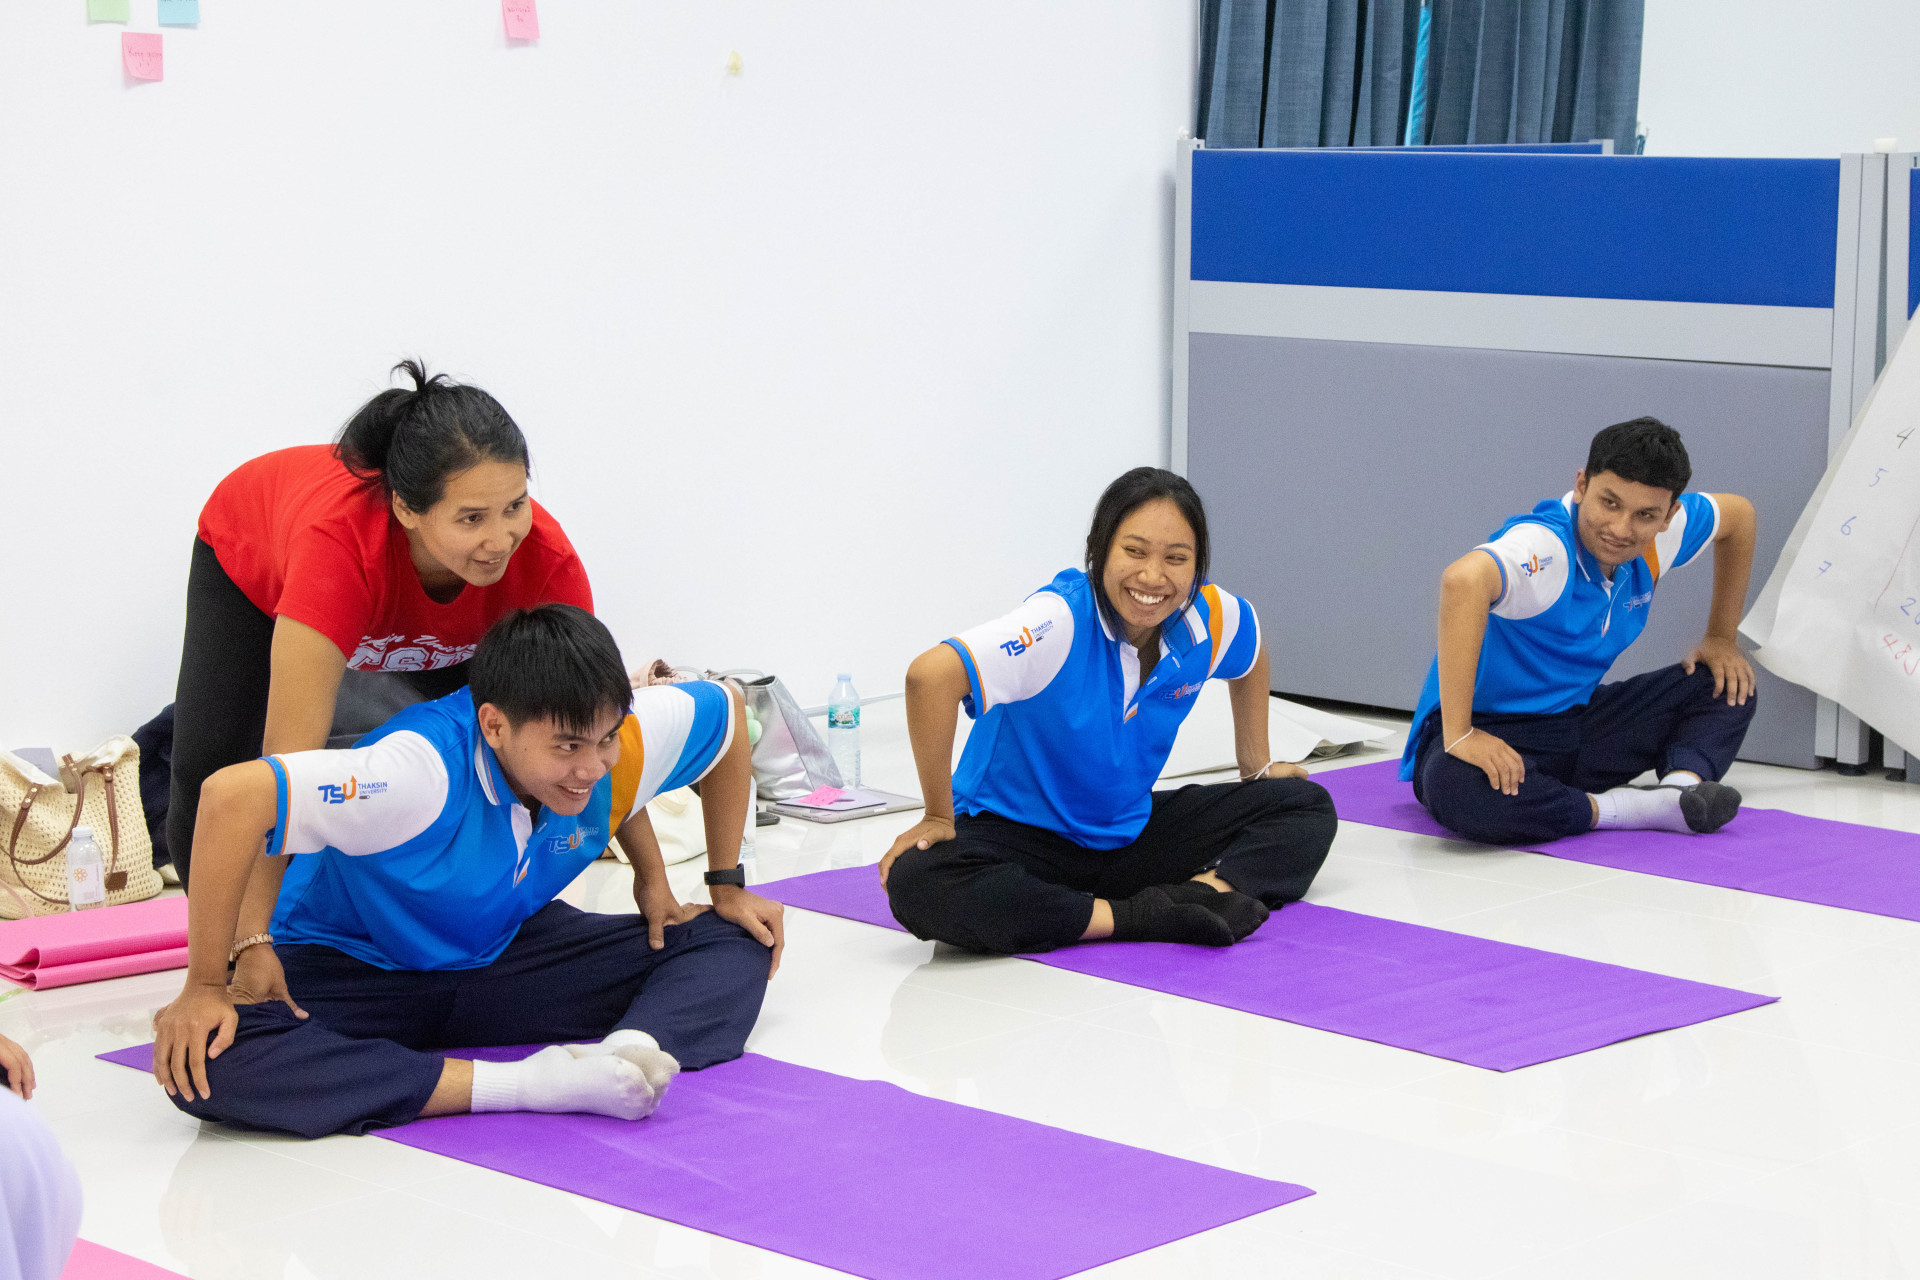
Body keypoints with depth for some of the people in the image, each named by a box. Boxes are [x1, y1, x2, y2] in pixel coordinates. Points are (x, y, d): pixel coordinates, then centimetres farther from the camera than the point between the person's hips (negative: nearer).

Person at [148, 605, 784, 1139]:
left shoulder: (628, 738, -20)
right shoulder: (424, 774, -38)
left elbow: (727, 709, 3)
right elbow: (232, 795, -47)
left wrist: (728, 886, 9)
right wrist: (205, 986, -38)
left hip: (504, 954, 5)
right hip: (346, 967, -5)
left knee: (734, 949, -7)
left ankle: (628, 1051, -38)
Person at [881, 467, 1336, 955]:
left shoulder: (1209, 617, -9)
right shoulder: (1062, 621, -29)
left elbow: (1251, 658, 18)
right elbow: (931, 674, -41)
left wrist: (1256, 765, 20)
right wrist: (938, 816, -33)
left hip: (1128, 833, 6)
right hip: (1019, 836, -6)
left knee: (1306, 806, 1)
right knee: (916, 884, -38)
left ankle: (1199, 894, -25)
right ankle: (1134, 919, -32)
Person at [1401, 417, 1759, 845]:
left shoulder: (1661, 534, -5)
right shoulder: (1544, 545, -29)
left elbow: (1738, 513, 18)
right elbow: (1463, 581, -52)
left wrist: (1721, 639, 17)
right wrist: (1459, 735, -52)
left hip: (1575, 722, 8)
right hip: (1490, 732, -8)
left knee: (1729, 686, 5)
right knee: (1458, 789, -41)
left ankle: (1683, 782, -21)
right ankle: (1628, 808, -25)